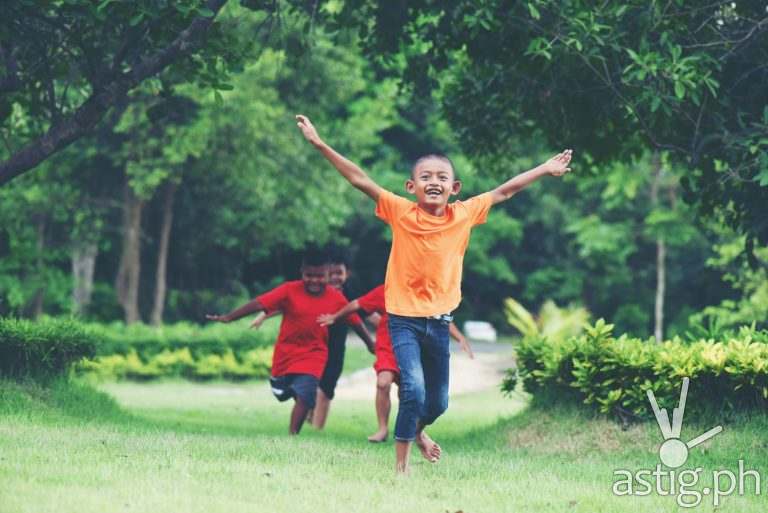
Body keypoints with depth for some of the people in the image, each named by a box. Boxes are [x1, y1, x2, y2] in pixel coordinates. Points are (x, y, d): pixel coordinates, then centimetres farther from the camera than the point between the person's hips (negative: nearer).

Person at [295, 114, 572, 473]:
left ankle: (417, 430, 48)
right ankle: (401, 465, -7)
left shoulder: (464, 215, 0)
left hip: (439, 321, 4)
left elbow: (503, 191, 12)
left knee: (438, 402, 14)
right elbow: (359, 180, -11)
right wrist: (320, 145, -16)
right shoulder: (400, 213, -7)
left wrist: (544, 170, 18)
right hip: (404, 319, -4)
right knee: (414, 389, -21)